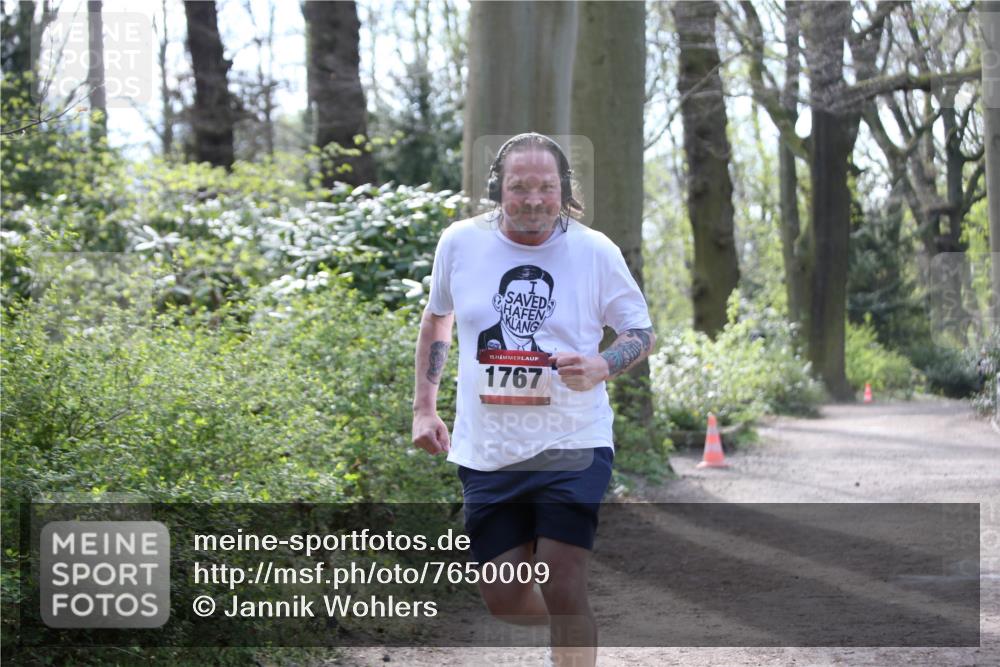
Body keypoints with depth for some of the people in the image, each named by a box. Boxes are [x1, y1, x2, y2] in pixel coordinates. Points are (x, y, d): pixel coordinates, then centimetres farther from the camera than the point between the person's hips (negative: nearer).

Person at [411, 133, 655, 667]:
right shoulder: (460, 242, 0)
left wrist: (600, 367, -18)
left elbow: (642, 333, 3)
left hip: (573, 446, -3)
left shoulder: (595, 251, -6)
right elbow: (435, 318, 17)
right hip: (487, 454, 3)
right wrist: (424, 407, 14)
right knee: (504, 599, 5)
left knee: (562, 589, -11)